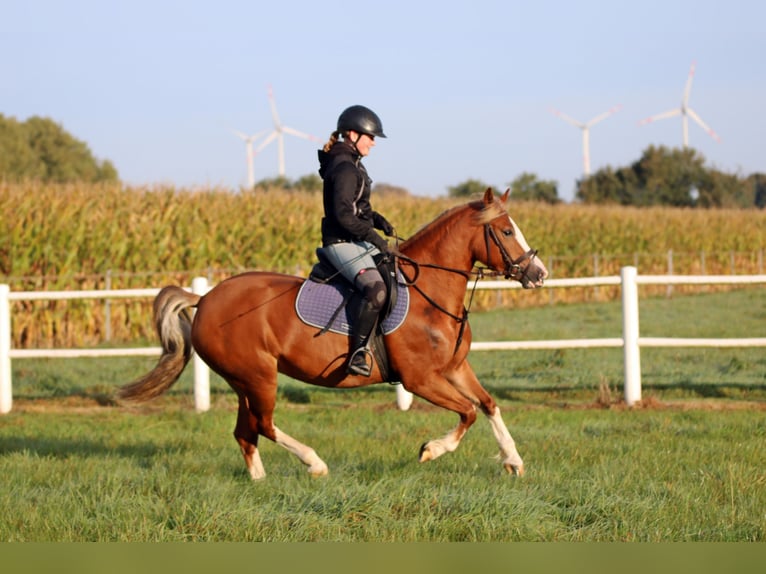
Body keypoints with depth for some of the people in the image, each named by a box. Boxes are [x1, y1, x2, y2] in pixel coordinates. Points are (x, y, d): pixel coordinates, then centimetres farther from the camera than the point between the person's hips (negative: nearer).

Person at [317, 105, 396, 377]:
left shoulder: (351, 165, 16)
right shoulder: (344, 169, -16)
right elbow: (343, 215, -23)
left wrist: (378, 220, 8)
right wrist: (374, 236, -19)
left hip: (357, 242, 11)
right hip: (342, 244, -11)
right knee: (376, 289, -32)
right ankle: (357, 355, -33)